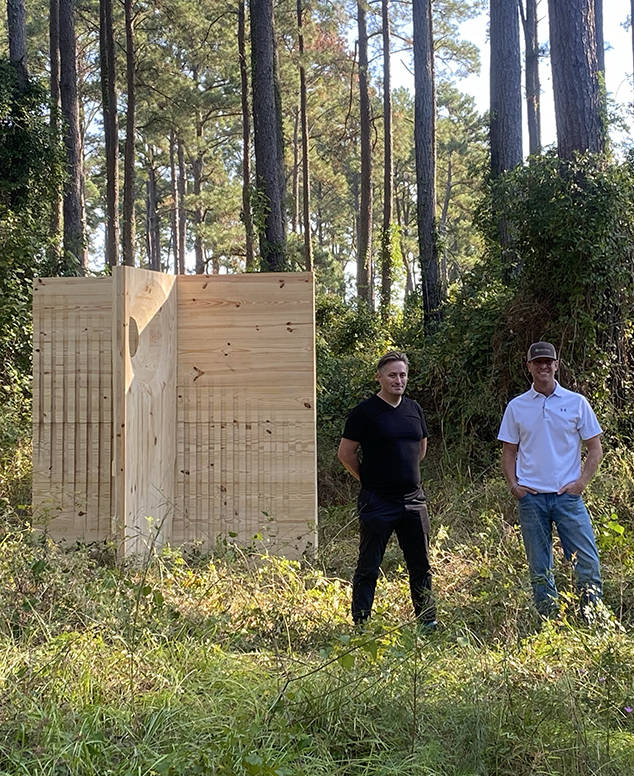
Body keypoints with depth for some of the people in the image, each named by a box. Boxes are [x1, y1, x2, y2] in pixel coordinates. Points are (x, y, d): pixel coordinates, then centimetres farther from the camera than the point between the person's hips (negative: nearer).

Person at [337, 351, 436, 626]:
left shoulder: (414, 408, 10)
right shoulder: (365, 411, -8)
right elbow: (345, 454, -5)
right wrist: (370, 479, 1)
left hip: (413, 500, 6)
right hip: (377, 503, -5)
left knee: (421, 565, 13)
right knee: (368, 568, 2)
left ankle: (427, 622, 26)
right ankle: (360, 625, 10)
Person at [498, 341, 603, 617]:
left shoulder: (576, 402, 4)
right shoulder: (516, 407, 7)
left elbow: (595, 449, 6)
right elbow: (509, 452, 12)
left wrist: (582, 482, -6)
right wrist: (513, 485, -2)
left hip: (568, 495, -1)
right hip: (531, 498, 1)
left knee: (587, 562, -4)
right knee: (539, 568, 7)